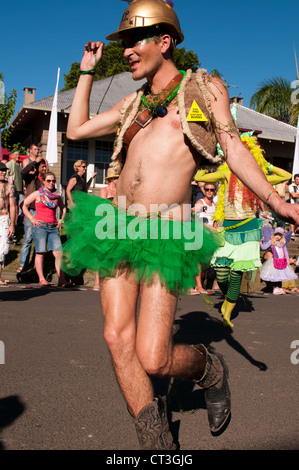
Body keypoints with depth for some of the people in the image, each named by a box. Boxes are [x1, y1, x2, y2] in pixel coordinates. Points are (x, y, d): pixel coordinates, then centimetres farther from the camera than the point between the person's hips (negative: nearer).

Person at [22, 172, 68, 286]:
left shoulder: (57, 196, 14)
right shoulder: (37, 194, 5)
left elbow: (63, 208, 31)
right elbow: (24, 205, 8)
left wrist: (61, 220, 17)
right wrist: (31, 219, -1)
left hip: (53, 227, 3)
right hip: (40, 226, -3)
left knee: (58, 253, -7)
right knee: (40, 253, -4)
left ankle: (62, 280, -8)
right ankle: (41, 279, 1)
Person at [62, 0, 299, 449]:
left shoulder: (205, 88, 9)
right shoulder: (133, 103, 20)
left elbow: (235, 150, 7)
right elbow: (76, 130, 24)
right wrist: (87, 72, 25)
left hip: (163, 233, -5)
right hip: (117, 225, 5)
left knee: (153, 358, -11)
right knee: (117, 337, 0)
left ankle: (209, 369, 24)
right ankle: (156, 440, 19)